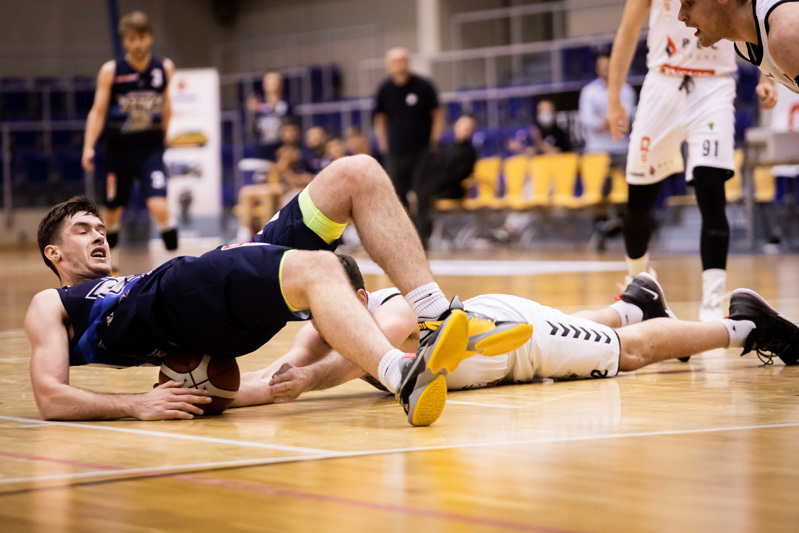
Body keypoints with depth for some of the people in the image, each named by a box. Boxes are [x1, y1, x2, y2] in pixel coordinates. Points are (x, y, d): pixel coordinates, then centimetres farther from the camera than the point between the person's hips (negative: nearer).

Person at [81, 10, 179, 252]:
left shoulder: (165, 68, -1)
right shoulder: (111, 71, -6)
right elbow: (98, 111, -5)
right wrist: (89, 147, -16)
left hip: (151, 149, 0)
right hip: (119, 148, 0)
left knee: (160, 207, -19)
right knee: (112, 212, 12)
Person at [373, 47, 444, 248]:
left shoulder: (423, 86, -5)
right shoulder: (385, 89, 2)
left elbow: (437, 114, 3)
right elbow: (380, 118, 14)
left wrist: (435, 139, -3)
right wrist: (383, 143, 7)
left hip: (422, 149, -2)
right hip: (396, 151, 2)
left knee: (422, 195, -9)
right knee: (398, 196, 4)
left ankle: (421, 236, -6)